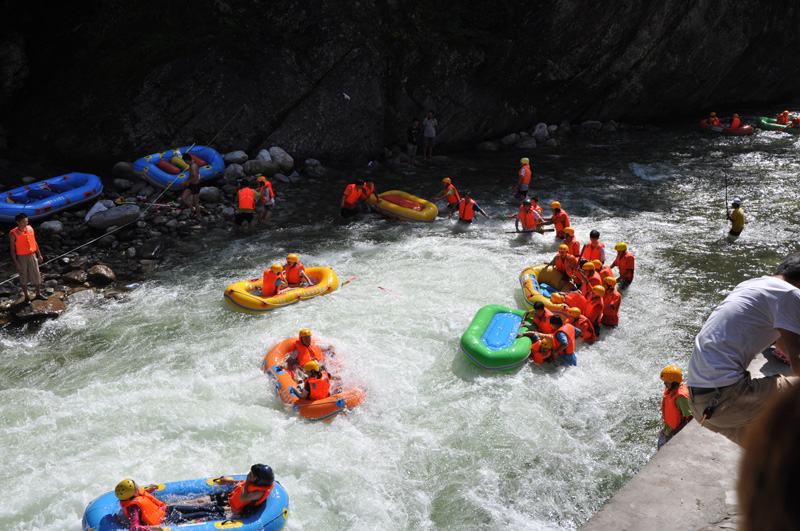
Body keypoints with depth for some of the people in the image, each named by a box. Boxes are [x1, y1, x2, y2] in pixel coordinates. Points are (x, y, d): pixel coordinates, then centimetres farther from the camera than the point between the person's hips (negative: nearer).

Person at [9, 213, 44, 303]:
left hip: (32, 255, 4)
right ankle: (26, 296, 22)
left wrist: (39, 255, 10)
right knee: (23, 276, 9)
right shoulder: (13, 233, -16)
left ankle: (38, 294, 26)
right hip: (21, 257, -4)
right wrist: (15, 262, -14)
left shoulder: (30, 228, -2)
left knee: (36, 275, 10)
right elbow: (12, 249, -12)